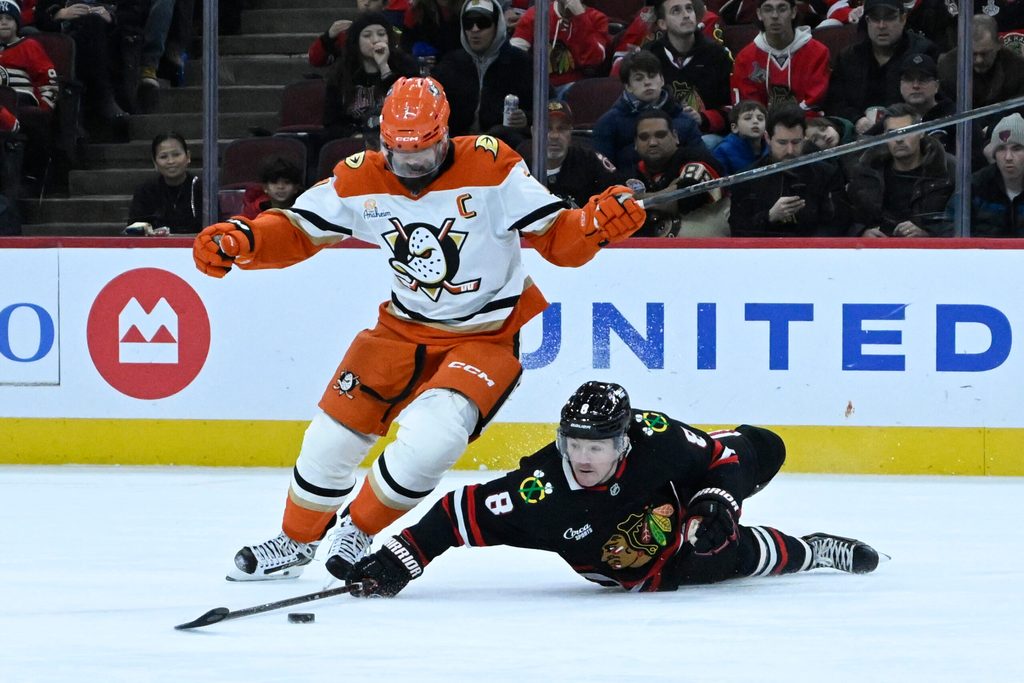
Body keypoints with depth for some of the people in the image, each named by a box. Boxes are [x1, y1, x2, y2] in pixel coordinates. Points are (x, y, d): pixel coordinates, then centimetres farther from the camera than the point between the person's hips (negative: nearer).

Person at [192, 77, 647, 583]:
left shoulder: (489, 166, -18)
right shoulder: (361, 180, -9)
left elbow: (556, 237, -17)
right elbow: (297, 231, -1)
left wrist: (597, 222, -38)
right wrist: (239, 239, -20)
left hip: (486, 336, -4)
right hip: (404, 328, 4)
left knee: (429, 437, -25)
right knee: (334, 435, 1)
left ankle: (358, 532, 1)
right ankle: (295, 542, 28)